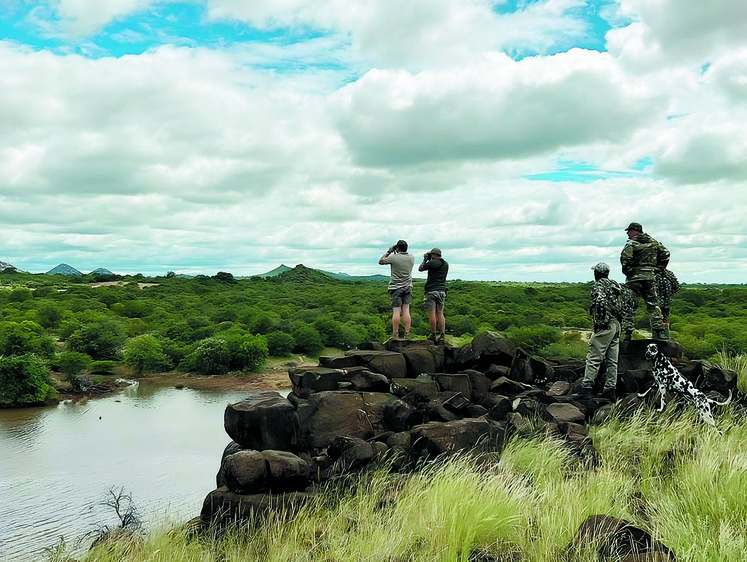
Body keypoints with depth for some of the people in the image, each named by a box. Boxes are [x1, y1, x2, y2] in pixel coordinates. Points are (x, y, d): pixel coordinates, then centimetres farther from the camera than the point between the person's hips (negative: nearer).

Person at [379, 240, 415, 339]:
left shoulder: (394, 258, -13)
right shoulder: (412, 257, 1)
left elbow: (381, 261, 4)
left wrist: (388, 252, 11)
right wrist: (397, 253, 18)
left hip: (396, 288, -4)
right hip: (408, 287, 4)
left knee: (396, 311, -2)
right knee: (406, 311, 4)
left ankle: (395, 334, 1)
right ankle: (407, 334, 2)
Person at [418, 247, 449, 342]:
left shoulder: (432, 263, -10)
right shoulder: (446, 264, 9)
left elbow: (420, 268, 2)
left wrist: (425, 260, 14)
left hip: (431, 291, -6)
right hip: (442, 291, 6)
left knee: (432, 314, -3)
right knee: (440, 313, 7)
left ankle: (433, 335, -1)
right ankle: (442, 335, 2)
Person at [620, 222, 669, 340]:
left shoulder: (632, 243, -6)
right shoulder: (653, 242, 13)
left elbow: (625, 257, -20)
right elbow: (665, 253, 16)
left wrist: (626, 271, -7)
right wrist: (659, 268, 17)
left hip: (635, 277, -5)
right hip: (650, 276, 5)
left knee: (630, 306, -2)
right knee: (653, 305, 10)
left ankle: (627, 332, -6)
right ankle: (659, 332, 7)